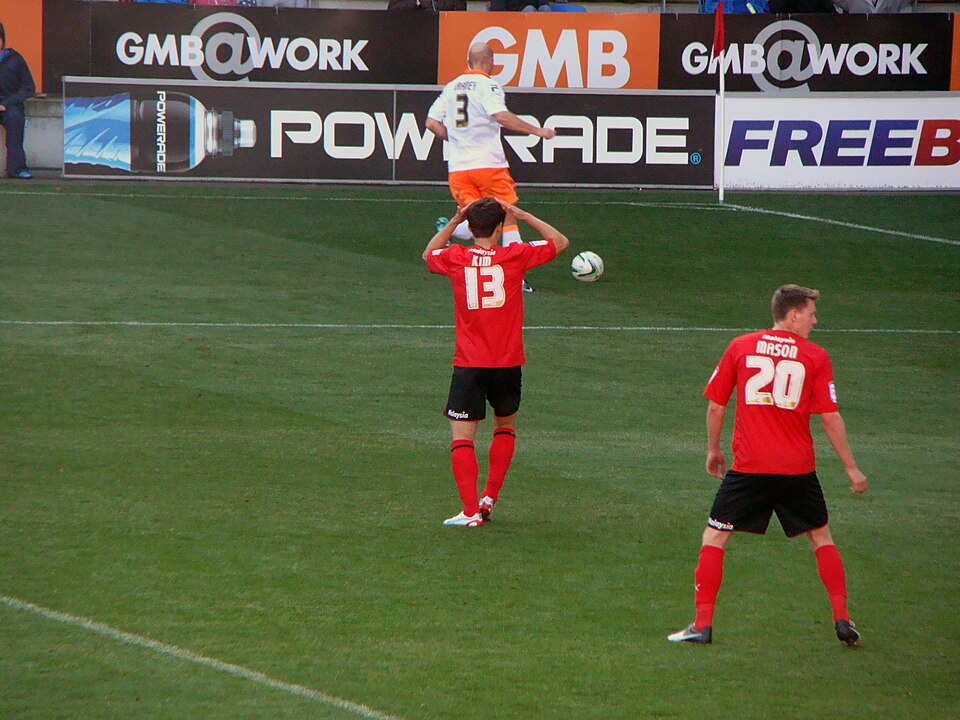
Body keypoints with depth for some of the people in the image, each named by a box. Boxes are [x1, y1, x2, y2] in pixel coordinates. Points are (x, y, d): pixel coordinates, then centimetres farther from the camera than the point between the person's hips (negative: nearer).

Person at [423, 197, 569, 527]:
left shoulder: (455, 258, -1)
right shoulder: (516, 255, -4)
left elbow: (428, 254, 24)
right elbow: (560, 242, 11)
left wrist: (455, 221, 16)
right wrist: (521, 215, 10)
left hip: (468, 364, -1)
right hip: (507, 363, 1)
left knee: (462, 437, 0)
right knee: (506, 427, 24)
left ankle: (470, 510, -12)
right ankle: (490, 497, 18)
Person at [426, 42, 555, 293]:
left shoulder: (451, 87, 12)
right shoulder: (487, 85, -7)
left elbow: (431, 123, 11)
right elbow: (500, 116, -23)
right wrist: (537, 131, -18)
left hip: (458, 167, 5)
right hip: (489, 164, -5)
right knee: (508, 218, 6)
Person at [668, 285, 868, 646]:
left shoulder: (740, 347, 3)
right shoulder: (815, 356, -1)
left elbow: (715, 405, 6)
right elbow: (830, 418, -1)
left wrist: (713, 450, 22)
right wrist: (851, 468, 7)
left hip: (749, 467, 0)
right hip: (798, 468, 0)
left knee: (714, 537, 9)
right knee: (821, 538, 18)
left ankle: (702, 624, 2)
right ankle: (842, 618, 12)